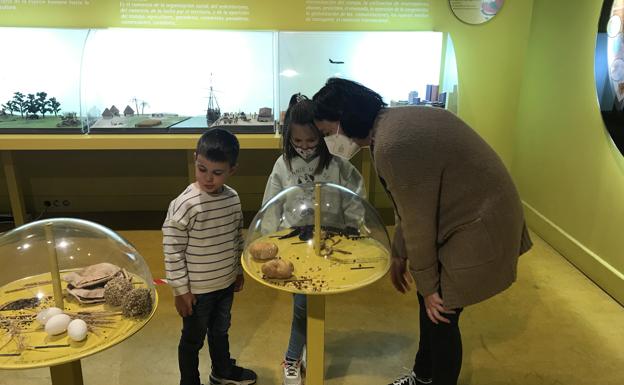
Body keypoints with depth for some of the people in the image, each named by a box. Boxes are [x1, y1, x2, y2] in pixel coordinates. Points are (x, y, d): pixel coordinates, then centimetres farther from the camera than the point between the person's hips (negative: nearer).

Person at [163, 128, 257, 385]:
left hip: (226, 283, 6)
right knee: (193, 340, 16)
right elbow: (172, 251, -18)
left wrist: (238, 270, 13)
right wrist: (181, 290, -14)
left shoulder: (233, 199, -7)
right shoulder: (184, 205, -25)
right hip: (197, 289, -6)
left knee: (221, 330, 28)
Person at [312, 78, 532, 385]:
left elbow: (418, 221, -20)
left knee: (440, 315, 6)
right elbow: (412, 206, 9)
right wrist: (399, 255, 15)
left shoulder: (391, 146, -29)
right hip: (463, 215, 9)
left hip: (478, 229, -9)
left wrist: (428, 285, -7)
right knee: (429, 301, 20)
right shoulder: (392, 122, 2)